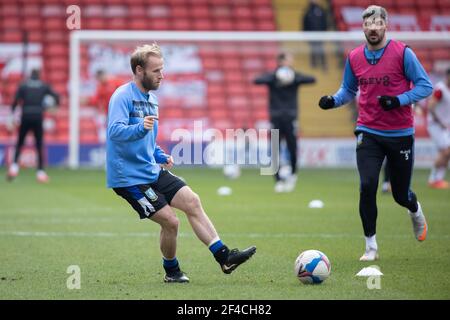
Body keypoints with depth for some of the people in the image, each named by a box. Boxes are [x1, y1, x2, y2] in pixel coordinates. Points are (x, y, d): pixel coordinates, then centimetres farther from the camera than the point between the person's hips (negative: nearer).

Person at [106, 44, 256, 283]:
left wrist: (160, 156, 9)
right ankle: (171, 272, 13)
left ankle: (224, 257, 0)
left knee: (192, 202, -2)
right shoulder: (123, 97, -15)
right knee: (170, 221, -10)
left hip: (152, 171, 9)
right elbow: (115, 131, -32)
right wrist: (140, 128, -49)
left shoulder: (151, 99, 13)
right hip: (129, 176, -9)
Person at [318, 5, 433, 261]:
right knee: (367, 186, -15)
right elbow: (349, 89, 17)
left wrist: (399, 100, -21)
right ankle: (371, 247, -1)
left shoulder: (403, 53, -9)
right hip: (368, 132, 2)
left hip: (401, 134, -2)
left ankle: (416, 211, 46)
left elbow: (425, 86, -7)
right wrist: (334, 100, -5)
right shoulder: (354, 58, 2)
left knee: (401, 194, 7)